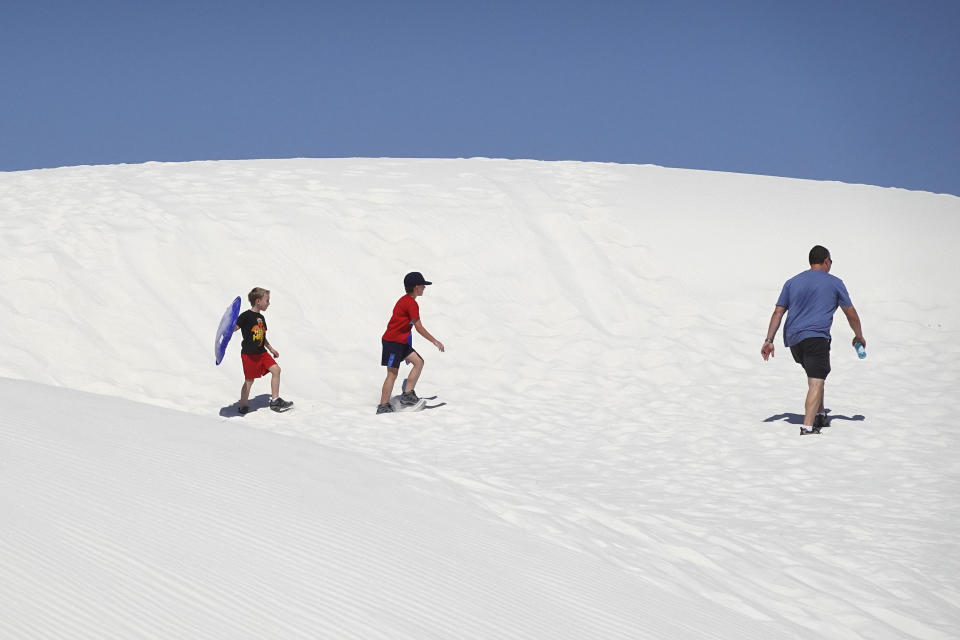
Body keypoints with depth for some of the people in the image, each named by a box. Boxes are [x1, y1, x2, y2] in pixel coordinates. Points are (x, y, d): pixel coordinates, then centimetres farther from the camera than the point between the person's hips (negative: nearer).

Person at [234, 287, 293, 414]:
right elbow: (234, 328, -16)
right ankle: (244, 406, 16)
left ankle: (275, 400, 8)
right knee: (249, 380, -1)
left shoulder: (261, 318, 15)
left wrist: (271, 349, 28)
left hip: (261, 352, 8)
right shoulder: (246, 316, -11)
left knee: (276, 369, -1)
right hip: (249, 353, -8)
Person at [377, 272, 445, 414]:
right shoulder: (411, 304, -17)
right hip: (392, 342, -10)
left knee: (419, 362, 4)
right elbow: (419, 328, -17)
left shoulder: (405, 300, 15)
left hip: (401, 342, 10)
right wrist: (435, 341, -10)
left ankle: (407, 395, 3)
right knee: (392, 373, -7)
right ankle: (383, 406, -4)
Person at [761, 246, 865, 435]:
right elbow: (851, 313, 14)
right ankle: (808, 427, -27)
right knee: (816, 382, -13)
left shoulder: (792, 282, 19)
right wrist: (859, 336, 29)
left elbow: (778, 313, 12)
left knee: (815, 376, 26)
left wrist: (769, 340, 10)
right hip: (816, 337, -6)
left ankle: (820, 416, 32)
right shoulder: (834, 283, 9)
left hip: (793, 339, 6)